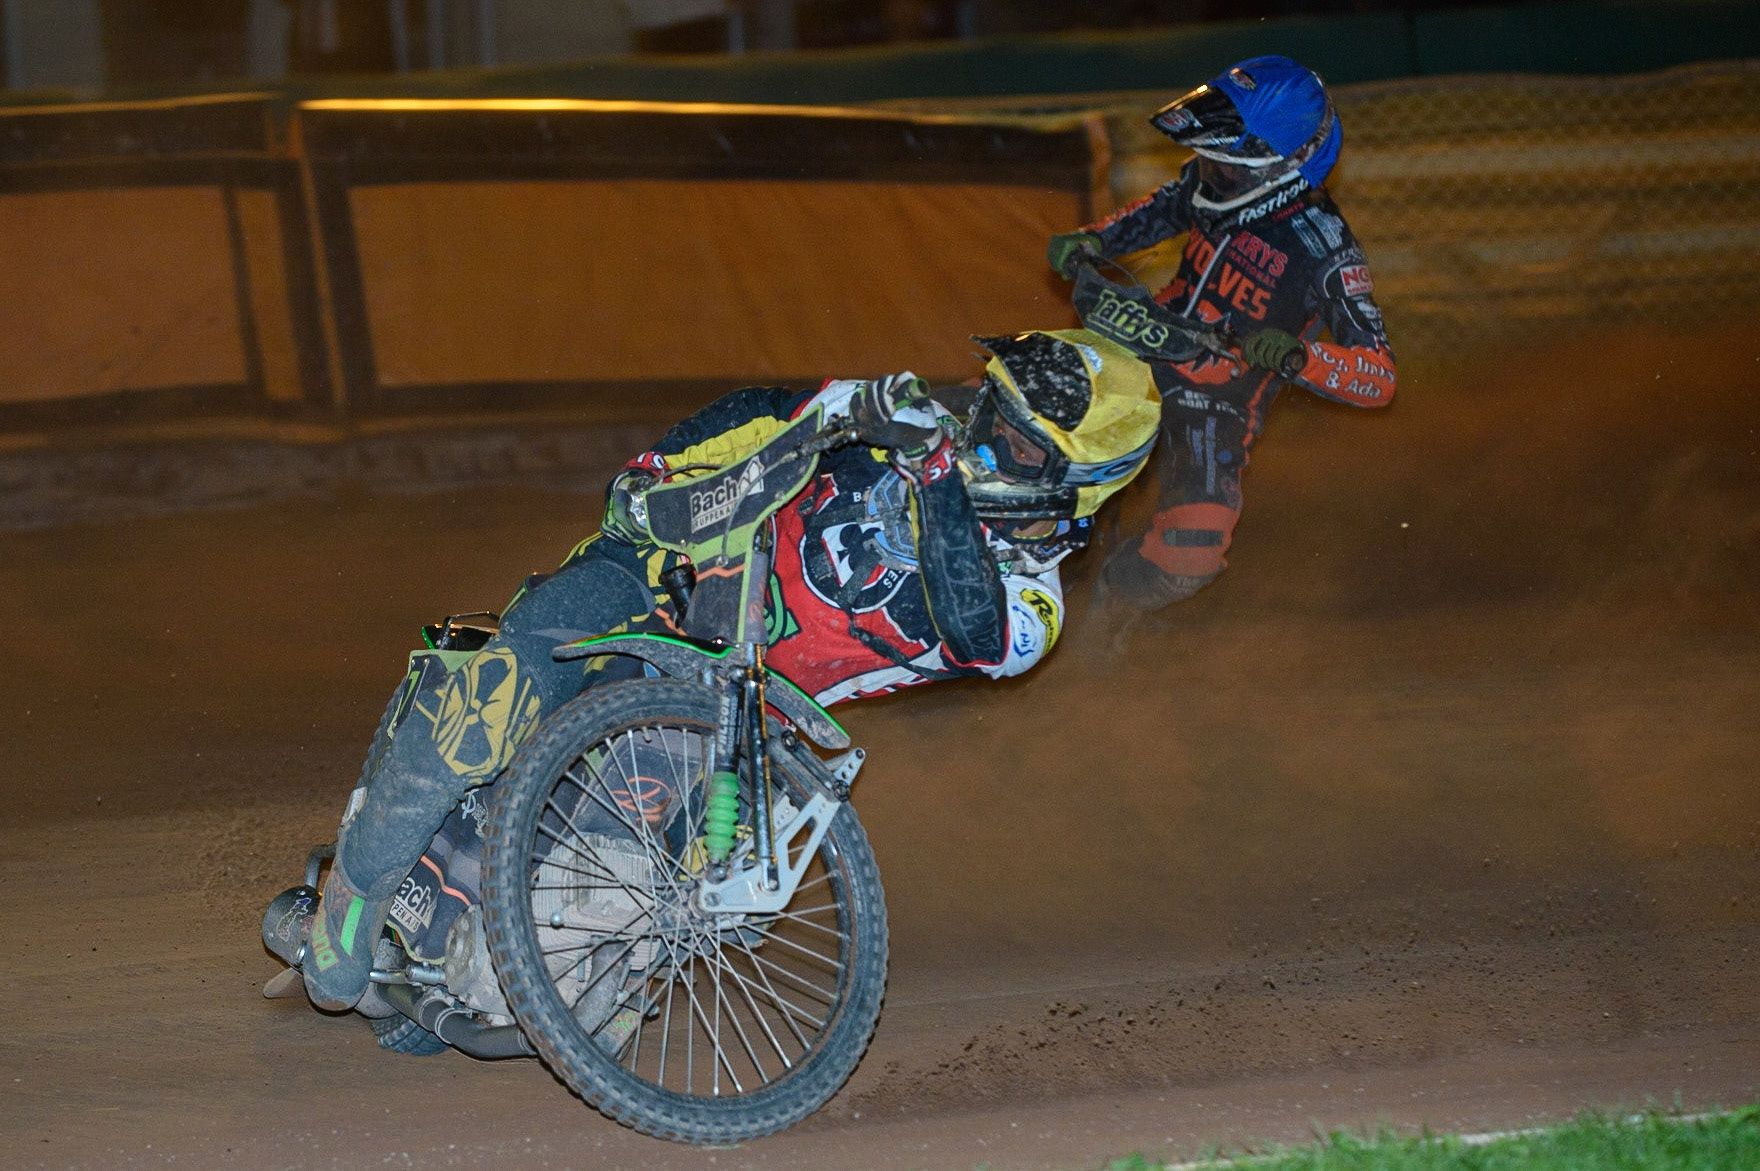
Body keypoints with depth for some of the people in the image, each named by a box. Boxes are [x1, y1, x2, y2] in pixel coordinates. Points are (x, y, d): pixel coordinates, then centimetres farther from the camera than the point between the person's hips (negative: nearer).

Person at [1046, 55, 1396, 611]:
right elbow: (1159, 209, 19)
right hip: (1144, 355, 6)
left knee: (1187, 557, -25)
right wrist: (1092, 241, 0)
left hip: (1219, 404, -6)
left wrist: (1297, 355, -41)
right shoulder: (1214, 179, -6)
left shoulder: (1324, 251, -22)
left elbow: (1379, 376, -23)